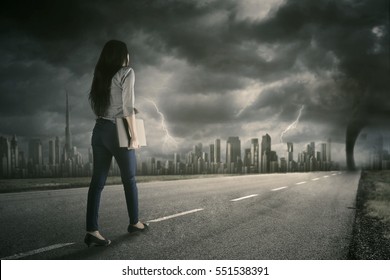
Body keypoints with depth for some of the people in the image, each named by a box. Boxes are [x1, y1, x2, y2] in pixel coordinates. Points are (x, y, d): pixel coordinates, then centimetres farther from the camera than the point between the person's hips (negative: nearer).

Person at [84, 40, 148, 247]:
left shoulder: (100, 75, 14)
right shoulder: (126, 72, -7)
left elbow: (95, 104, 12)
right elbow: (128, 108, -13)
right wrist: (134, 136, -12)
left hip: (99, 130, 6)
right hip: (117, 131, -6)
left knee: (98, 181, 1)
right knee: (129, 179, 10)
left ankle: (92, 231, -3)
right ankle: (134, 222, 24)